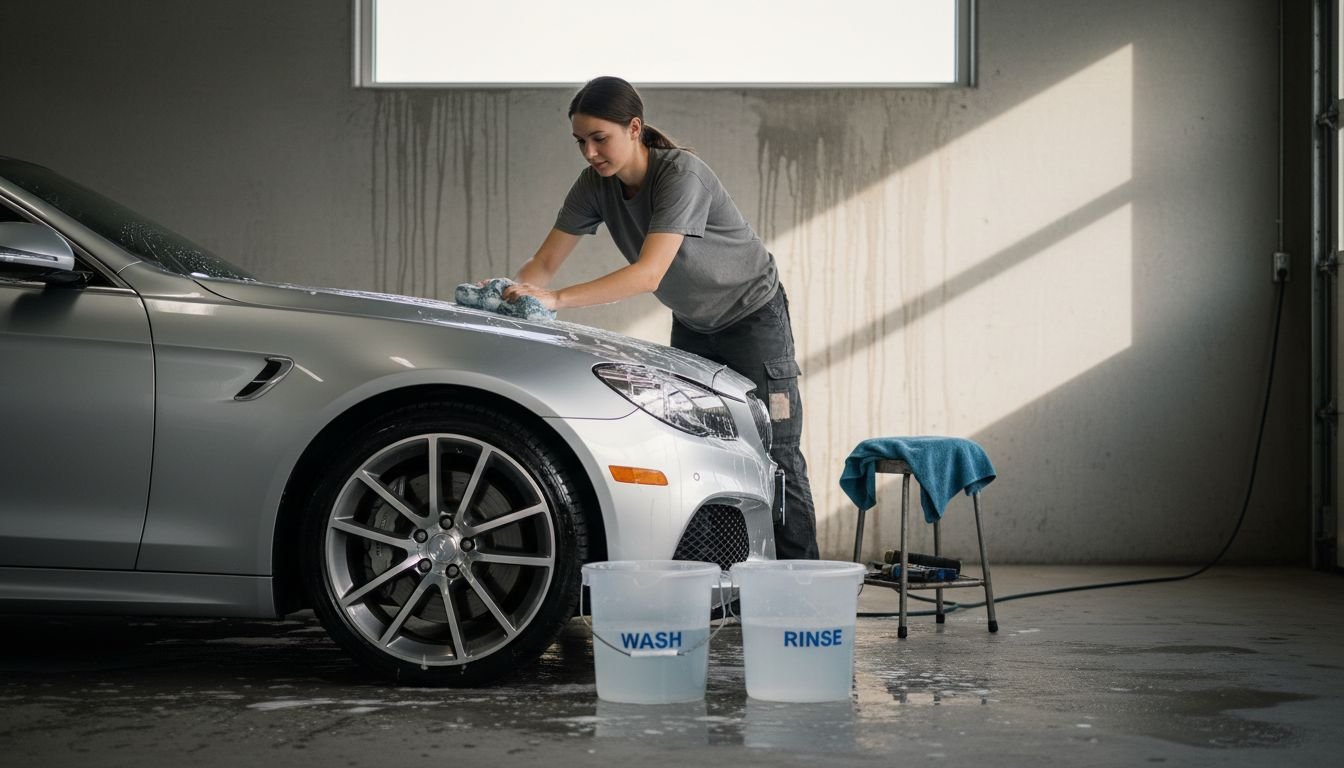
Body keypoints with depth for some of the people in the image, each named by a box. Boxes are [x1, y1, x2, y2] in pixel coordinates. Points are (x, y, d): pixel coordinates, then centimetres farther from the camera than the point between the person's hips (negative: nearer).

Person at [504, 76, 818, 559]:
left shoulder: (681, 174, -32)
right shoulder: (596, 185, -11)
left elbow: (649, 274, -42)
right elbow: (544, 265, -13)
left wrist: (557, 299, -52)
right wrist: (506, 293, -35)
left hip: (753, 315, -7)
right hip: (692, 324, 7)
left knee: (775, 456, -9)